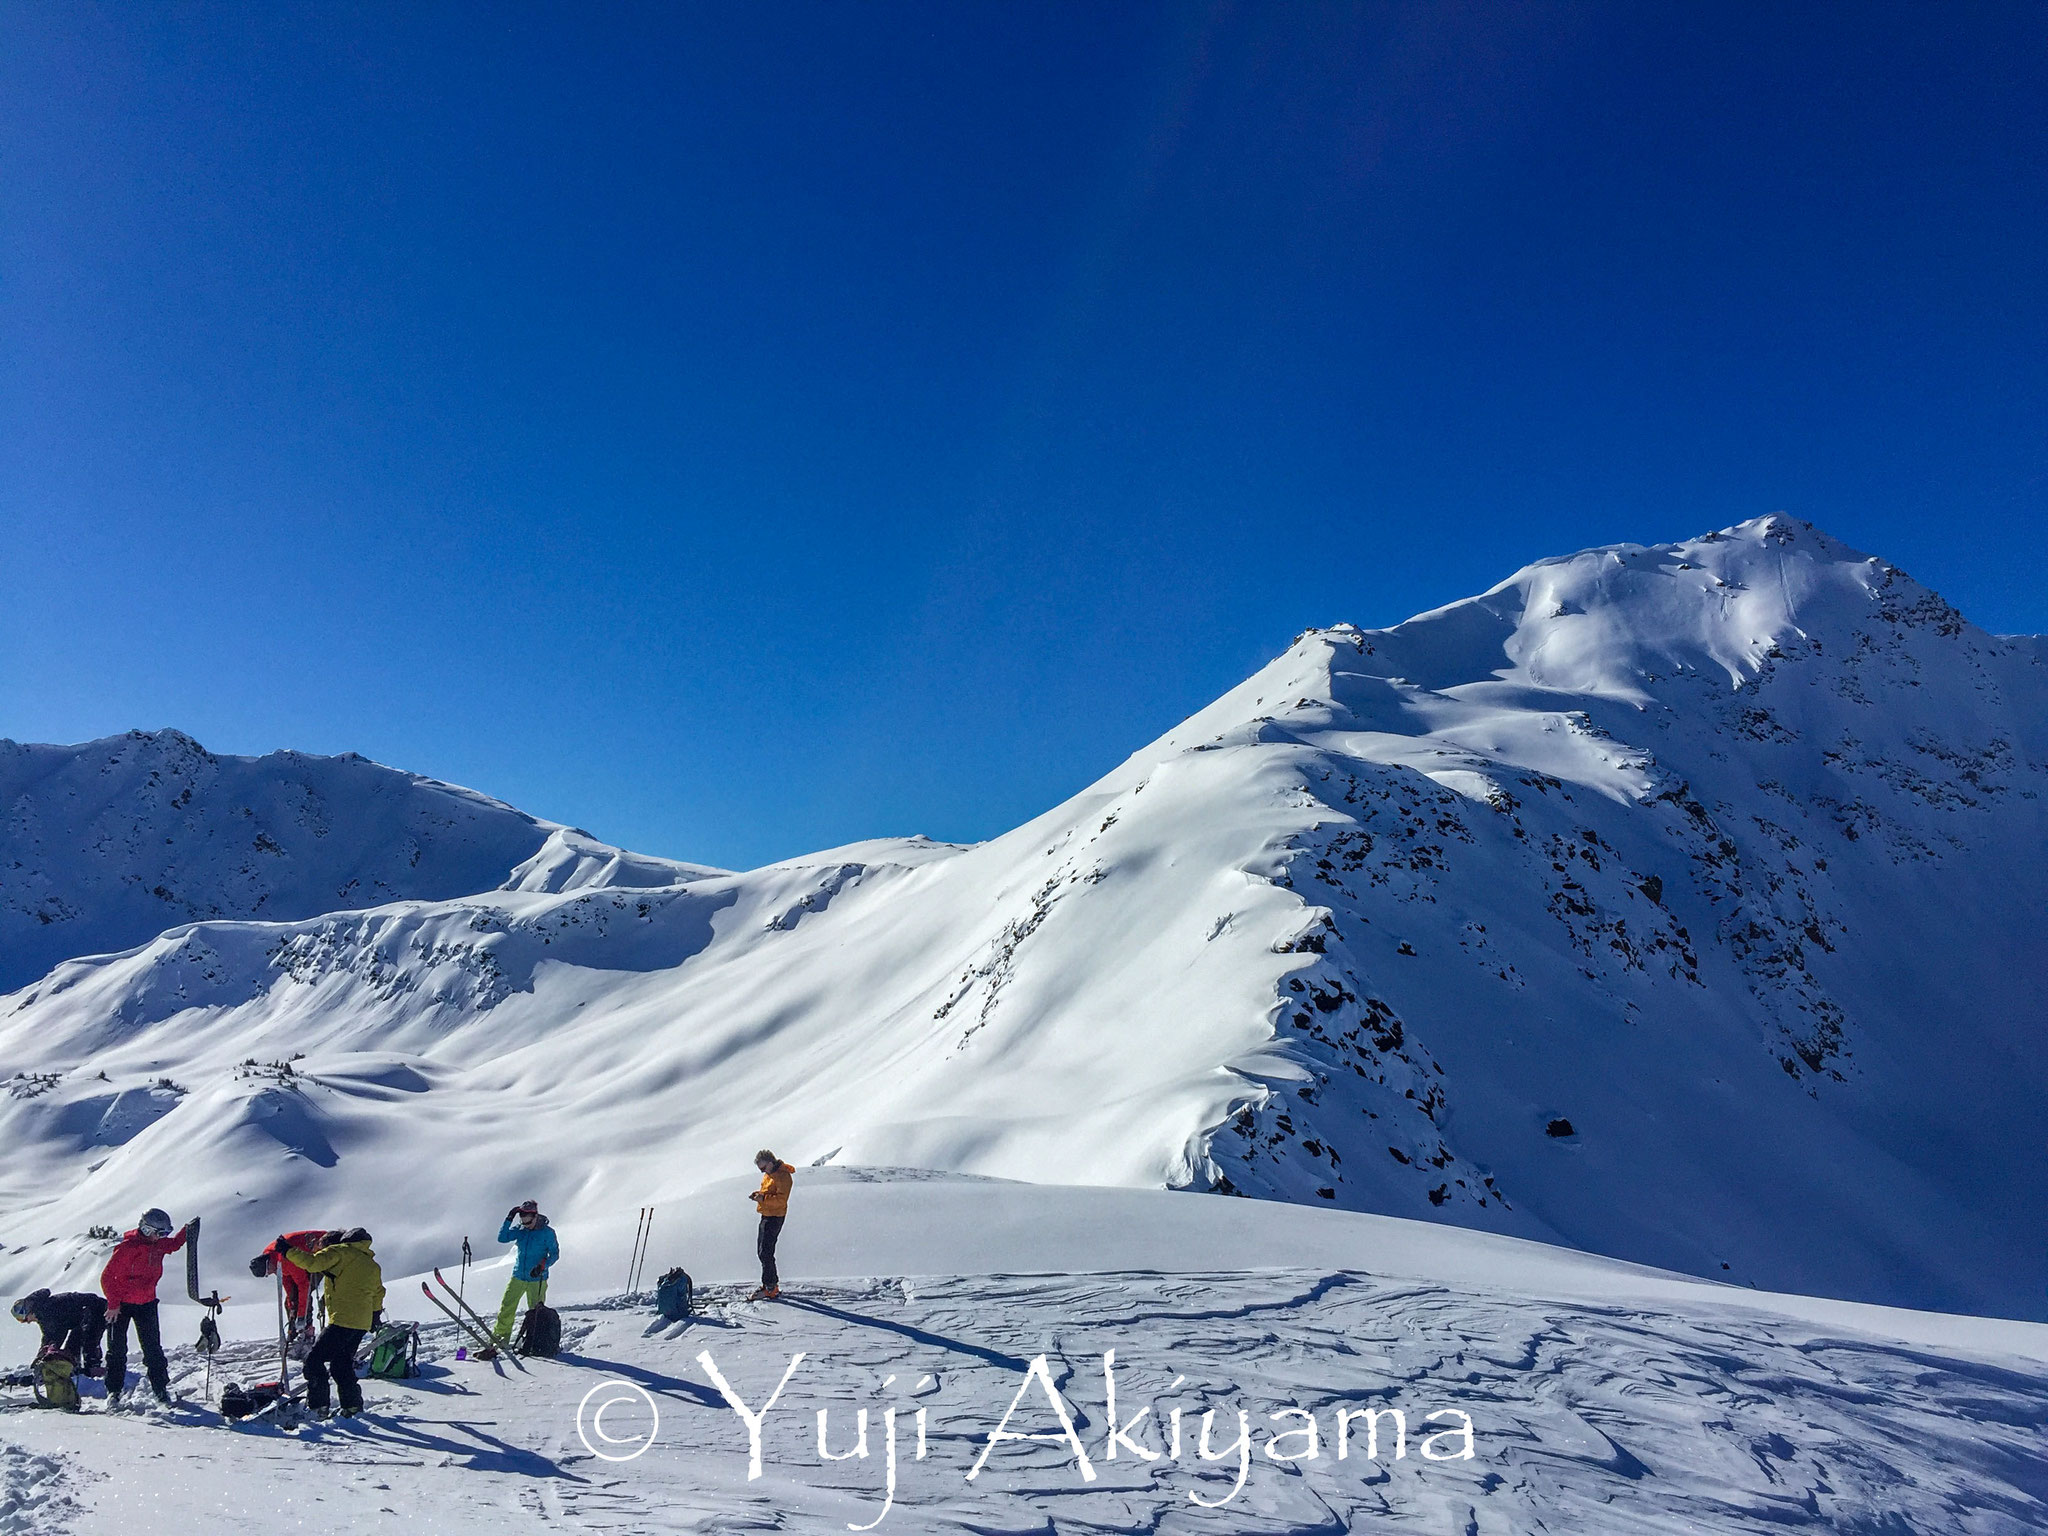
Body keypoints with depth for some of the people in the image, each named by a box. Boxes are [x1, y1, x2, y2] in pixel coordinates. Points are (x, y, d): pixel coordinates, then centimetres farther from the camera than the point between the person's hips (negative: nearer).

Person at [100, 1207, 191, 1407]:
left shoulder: (158, 1244, 2)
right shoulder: (128, 1247, -20)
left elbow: (174, 1244, 27)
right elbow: (107, 1277, -18)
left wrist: (186, 1231, 9)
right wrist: (113, 1304, -18)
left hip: (146, 1303, 5)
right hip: (121, 1304, -5)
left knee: (153, 1347, 5)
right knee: (117, 1349, 2)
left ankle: (161, 1390, 10)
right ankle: (114, 1391, 15)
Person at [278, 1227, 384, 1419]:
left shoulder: (340, 1252, 0)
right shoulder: (372, 1265, 23)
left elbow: (312, 1263, -13)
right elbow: (378, 1294, 28)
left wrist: (288, 1251, -4)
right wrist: (375, 1316, 36)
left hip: (342, 1320, -8)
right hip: (362, 1322, 8)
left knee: (314, 1360, -2)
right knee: (342, 1364, 18)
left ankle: (317, 1406, -6)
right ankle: (352, 1405, 14)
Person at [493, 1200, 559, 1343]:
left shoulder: (547, 1232, -9)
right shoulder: (520, 1229, 3)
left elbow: (555, 1254, -5)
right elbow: (502, 1238, -4)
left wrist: (543, 1265, -21)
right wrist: (509, 1219, -12)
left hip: (537, 1279, -4)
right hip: (518, 1276, 4)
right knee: (507, 1307, 2)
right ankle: (502, 1335, 17)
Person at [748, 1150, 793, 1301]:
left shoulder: (783, 1176, -19)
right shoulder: (769, 1174, 12)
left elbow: (781, 1199, -25)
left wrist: (763, 1198, -29)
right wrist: (758, 1194, 5)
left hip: (774, 1218, -10)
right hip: (766, 1215, 10)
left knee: (766, 1253, -10)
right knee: (762, 1250, 15)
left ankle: (770, 1289, -4)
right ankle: (772, 1284, 25)